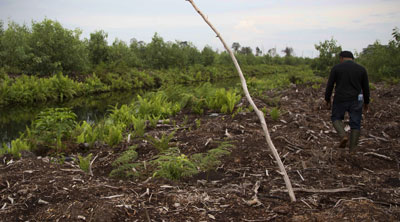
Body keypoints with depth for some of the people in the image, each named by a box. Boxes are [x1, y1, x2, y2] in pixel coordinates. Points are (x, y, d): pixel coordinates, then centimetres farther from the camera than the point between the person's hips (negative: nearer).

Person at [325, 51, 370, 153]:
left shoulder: (336, 68, -4)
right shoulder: (361, 69, 2)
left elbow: (330, 85, -4)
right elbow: (366, 88, 5)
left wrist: (327, 100, 6)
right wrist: (366, 103, 16)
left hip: (340, 100, -2)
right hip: (356, 101, 2)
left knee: (336, 118, 20)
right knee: (355, 124, 11)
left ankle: (343, 135, -3)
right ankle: (352, 149, 12)